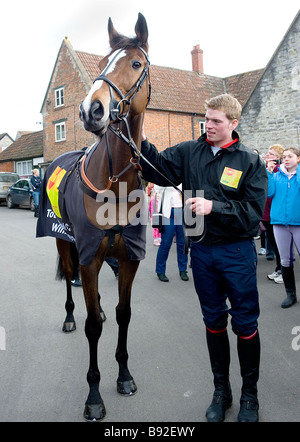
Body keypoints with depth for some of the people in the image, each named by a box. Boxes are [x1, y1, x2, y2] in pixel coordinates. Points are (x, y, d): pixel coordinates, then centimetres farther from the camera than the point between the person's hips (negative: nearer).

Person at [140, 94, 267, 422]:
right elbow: (158, 170, -1)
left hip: (236, 252, -3)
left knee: (245, 323, 7)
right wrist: (142, 143, -16)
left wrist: (214, 207, -23)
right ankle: (221, 389, 34)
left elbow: (253, 212, -13)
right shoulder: (189, 152, 3)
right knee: (213, 320, 15)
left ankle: (250, 394, 28)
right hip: (201, 250, 3)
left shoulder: (251, 162, -6)